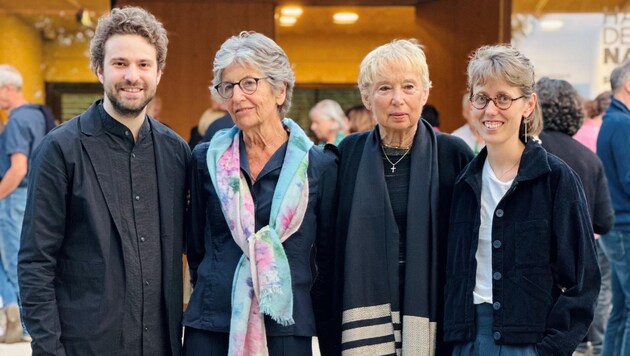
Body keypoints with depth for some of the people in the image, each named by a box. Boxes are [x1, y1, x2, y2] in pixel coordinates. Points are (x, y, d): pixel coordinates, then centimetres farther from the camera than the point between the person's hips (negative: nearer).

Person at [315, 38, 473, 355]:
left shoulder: (453, 154, -1)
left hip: (431, 314, -1)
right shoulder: (348, 154, 3)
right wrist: (327, 327, 2)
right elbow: (327, 245, 6)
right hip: (364, 314, 1)